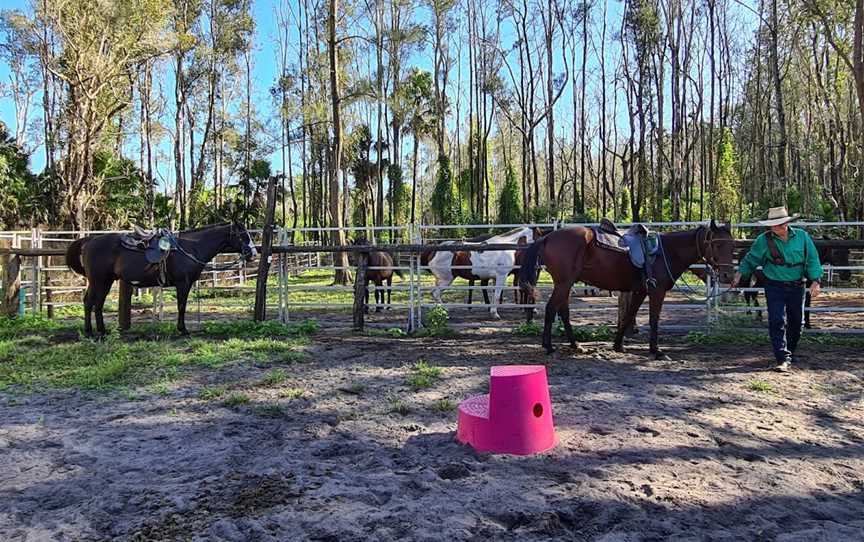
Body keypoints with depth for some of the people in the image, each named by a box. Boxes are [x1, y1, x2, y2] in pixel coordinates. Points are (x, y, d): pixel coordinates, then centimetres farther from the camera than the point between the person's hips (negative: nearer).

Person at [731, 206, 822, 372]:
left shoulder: (802, 236, -2)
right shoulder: (764, 240, -7)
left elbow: (812, 259, 2)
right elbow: (751, 259, 4)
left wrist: (815, 281, -4)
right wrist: (740, 274, -4)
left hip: (797, 286, 3)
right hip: (774, 287, -3)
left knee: (797, 322, 13)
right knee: (777, 321, -12)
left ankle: (789, 352, 34)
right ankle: (783, 359, -10)